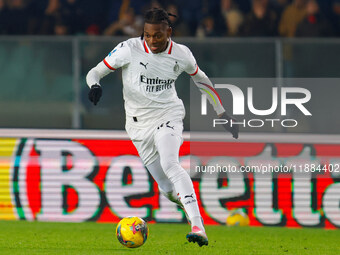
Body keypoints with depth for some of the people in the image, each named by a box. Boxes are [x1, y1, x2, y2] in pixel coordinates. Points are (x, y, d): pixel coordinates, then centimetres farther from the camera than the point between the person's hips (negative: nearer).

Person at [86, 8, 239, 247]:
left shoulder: (181, 54, -5)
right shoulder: (129, 49, -11)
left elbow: (200, 78, 14)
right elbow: (95, 72, -7)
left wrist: (222, 113, 19)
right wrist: (95, 85, -32)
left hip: (168, 115, -2)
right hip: (139, 123, 2)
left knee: (170, 164, -31)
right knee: (169, 190, 0)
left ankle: (198, 227, -40)